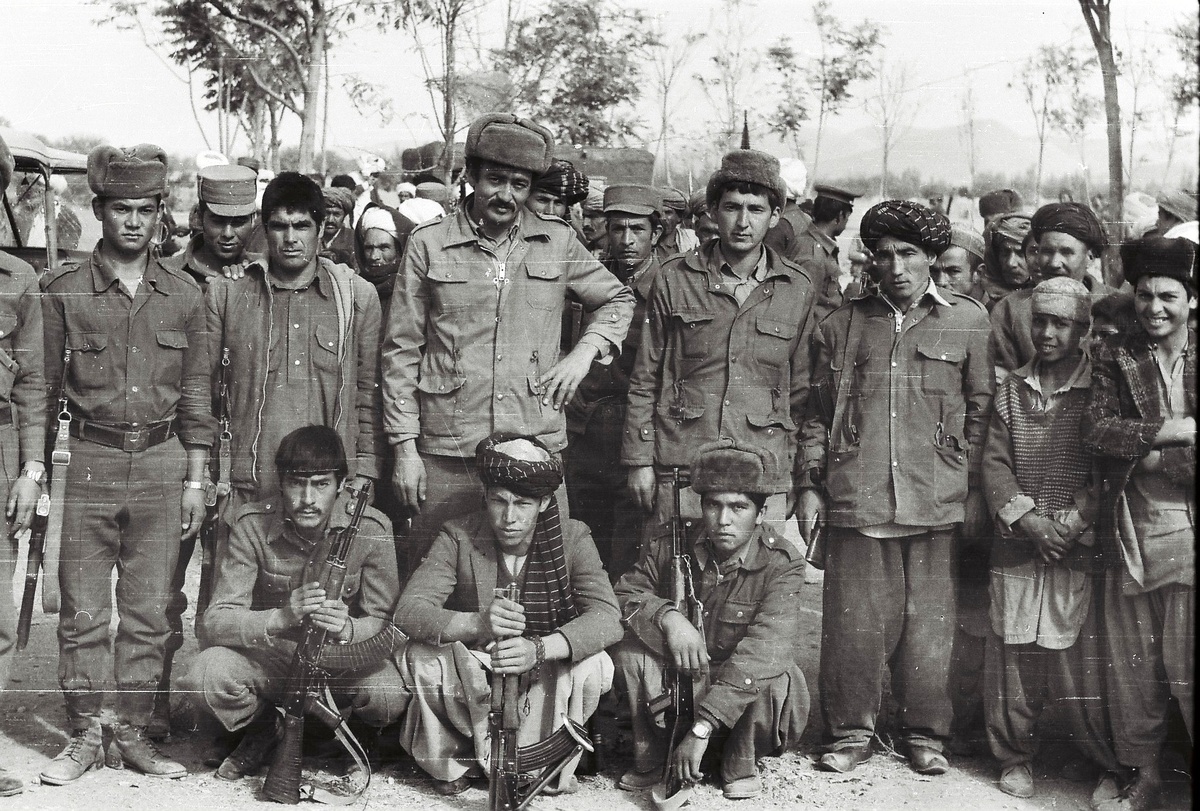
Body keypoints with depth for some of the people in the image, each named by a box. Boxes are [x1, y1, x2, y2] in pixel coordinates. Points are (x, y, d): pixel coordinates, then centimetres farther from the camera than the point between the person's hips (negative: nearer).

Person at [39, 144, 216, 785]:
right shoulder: (63, 290, 1)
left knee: (148, 613, 6)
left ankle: (134, 734, 17)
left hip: (161, 461, 2)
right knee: (82, 613, 3)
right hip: (86, 460, -1)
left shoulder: (183, 294, 7)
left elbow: (195, 391, 10)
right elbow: (41, 385, 4)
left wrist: (195, 479, 7)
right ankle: (83, 737, 14)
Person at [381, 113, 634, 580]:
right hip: (446, 454, -1)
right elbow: (401, 352, 4)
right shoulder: (428, 245, 3)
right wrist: (404, 447, 0)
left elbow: (618, 300, 22)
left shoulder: (558, 243, 7)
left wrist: (585, 352, 3)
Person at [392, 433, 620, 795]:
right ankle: (453, 762, -2)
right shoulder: (458, 538, -12)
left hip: (545, 680, 0)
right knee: (420, 657, -29)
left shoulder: (572, 538, -10)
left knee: (594, 668, -29)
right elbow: (408, 611, -24)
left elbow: (607, 618, -23)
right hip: (471, 677, 0)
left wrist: (540, 648, -43)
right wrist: (475, 624, -45)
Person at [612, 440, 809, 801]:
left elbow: (763, 651, -31)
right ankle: (650, 760, -5)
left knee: (770, 674, -35)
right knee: (630, 646, -22)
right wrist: (666, 616, -30)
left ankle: (741, 764, -5)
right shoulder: (670, 549, -7)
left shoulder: (783, 564, -20)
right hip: (679, 684, 3)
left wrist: (702, 728, -39)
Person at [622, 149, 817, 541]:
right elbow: (645, 381, 7)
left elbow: (800, 392, 11)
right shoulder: (674, 279, 4)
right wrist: (639, 461, 1)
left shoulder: (798, 290, 7)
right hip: (679, 465, 0)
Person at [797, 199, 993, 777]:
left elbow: (980, 410, 7)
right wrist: (810, 484, 6)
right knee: (854, 618, 3)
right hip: (854, 496, 1)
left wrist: (975, 489, 3)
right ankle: (851, 729, 17)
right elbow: (818, 413, 13)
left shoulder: (968, 320, 7)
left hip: (935, 501, -1)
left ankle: (925, 732, 19)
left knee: (927, 619, 5)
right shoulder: (842, 324, 11)